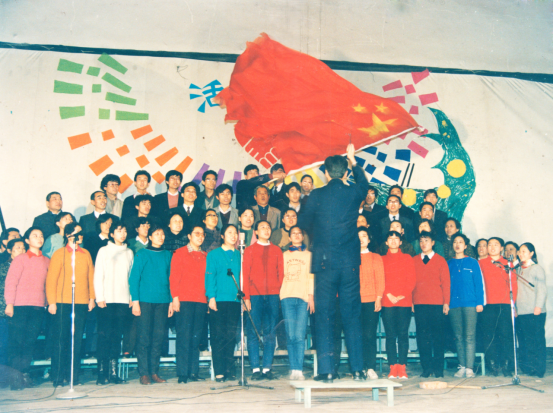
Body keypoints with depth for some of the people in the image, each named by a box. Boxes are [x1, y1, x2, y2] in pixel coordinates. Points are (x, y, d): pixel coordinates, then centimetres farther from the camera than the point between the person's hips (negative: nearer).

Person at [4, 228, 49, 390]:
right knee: (17, 340, -3)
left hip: (38, 307, 3)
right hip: (20, 305, -3)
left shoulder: (47, 261, 13)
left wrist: (48, 302, 7)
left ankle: (24, 373, 9)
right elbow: (11, 281, -1)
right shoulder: (20, 259, 3)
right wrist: (9, 304, -8)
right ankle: (16, 376, 2)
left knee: (31, 341, 2)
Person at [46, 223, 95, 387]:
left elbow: (91, 276, 13)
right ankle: (58, 378, 6)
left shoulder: (86, 254, 13)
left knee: (77, 341, 3)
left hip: (82, 303, 3)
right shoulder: (59, 254, 2)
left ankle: (73, 376, 11)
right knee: (61, 340, -1)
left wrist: (92, 298, 6)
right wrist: (52, 302, -8)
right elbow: (51, 279, -1)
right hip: (62, 303, -3)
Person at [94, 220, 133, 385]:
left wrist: (131, 297, 5)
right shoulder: (104, 251, 6)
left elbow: (131, 276, 13)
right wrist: (99, 297, -6)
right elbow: (98, 276, 2)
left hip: (123, 300, 3)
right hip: (107, 300, -2)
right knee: (104, 336, -5)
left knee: (117, 336, 2)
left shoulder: (129, 253, 15)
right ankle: (102, 374, -2)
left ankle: (113, 373, 6)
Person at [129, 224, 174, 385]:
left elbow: (170, 278, 14)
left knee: (159, 337, 3)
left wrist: (171, 301, 8)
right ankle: (143, 373, 4)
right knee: (144, 337, -3)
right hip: (145, 300, -3)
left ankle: (154, 372, 11)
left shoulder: (168, 255, 13)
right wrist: (135, 301, -8)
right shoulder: (142, 254, 3)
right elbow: (134, 279, 0)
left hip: (163, 301, 3)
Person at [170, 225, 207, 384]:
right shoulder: (180, 253, 6)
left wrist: (209, 298, 8)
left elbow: (207, 277, 16)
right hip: (184, 300, -4)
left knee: (196, 337, 4)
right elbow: (174, 277, 1)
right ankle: (182, 374, -3)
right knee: (184, 336, -6)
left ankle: (193, 372, 9)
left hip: (201, 301, 4)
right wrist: (175, 297, -8)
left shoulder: (205, 256, 18)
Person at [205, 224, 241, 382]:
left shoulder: (239, 255, 15)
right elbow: (210, 276, 1)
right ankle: (219, 372, 1)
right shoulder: (214, 255, 7)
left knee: (231, 335, 2)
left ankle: (229, 370, 10)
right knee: (218, 336, -3)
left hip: (235, 300, 3)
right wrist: (211, 296, -9)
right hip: (218, 299, -3)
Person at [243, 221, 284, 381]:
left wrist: (281, 294, 0)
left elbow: (281, 273, 12)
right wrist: (246, 297, -6)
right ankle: (255, 369, 1)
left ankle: (267, 369, 6)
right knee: (253, 332, -3)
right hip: (255, 295, -2)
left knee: (271, 333, 1)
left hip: (273, 295, 2)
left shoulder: (277, 250, 15)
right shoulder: (250, 250, 10)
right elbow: (245, 274, 4)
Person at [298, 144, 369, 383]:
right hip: (350, 262, 2)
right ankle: (357, 370, 9)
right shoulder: (354, 193, 2)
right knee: (352, 316, 8)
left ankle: (326, 371, 2)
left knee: (325, 316, 3)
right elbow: (364, 184, 26)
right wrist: (353, 160, 37)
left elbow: (303, 224, 6)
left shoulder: (317, 195, -4)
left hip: (325, 262, -2)